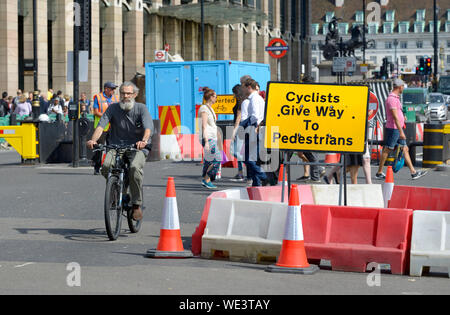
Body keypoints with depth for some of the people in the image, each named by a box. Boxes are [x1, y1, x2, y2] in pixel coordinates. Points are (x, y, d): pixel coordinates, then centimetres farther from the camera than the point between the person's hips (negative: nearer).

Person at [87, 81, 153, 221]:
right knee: (106, 165, -28)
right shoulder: (113, 108, 3)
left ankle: (137, 204, -17)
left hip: (136, 148, -2)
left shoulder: (141, 108, -2)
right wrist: (93, 140, -29)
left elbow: (148, 127, -18)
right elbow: (101, 125, -9)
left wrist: (144, 141, -40)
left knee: (135, 168, -33)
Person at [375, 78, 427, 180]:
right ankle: (379, 173, 6)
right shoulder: (392, 99, -18)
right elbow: (395, 117, -23)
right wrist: (401, 132, -25)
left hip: (398, 129, 10)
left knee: (405, 149, 6)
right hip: (393, 129, -10)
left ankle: (413, 172, 5)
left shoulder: (396, 98, 15)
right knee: (387, 150, -2)